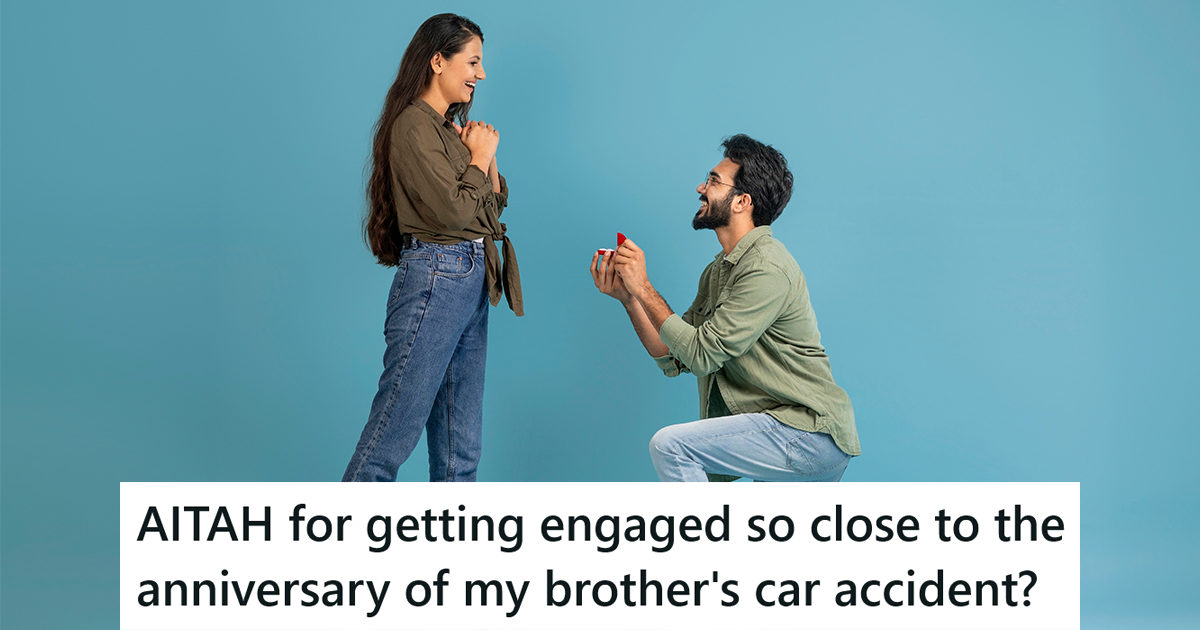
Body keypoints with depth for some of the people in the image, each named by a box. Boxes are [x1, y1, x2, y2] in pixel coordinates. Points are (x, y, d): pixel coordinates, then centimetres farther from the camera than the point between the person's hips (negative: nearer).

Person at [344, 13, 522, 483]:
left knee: (461, 447, 10)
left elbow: (493, 206, 20)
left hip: (470, 285, 10)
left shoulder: (450, 127, 17)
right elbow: (453, 210, -18)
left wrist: (486, 157, 4)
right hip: (434, 280, -9)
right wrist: (479, 157, -4)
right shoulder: (413, 125, -11)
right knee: (393, 433, -7)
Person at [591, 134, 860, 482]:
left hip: (809, 431, -10)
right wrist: (629, 297, -1)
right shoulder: (717, 271, 13)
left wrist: (643, 287, -14)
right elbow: (673, 359, 9)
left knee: (670, 445, -21)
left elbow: (701, 355, -21)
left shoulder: (766, 268, -17)